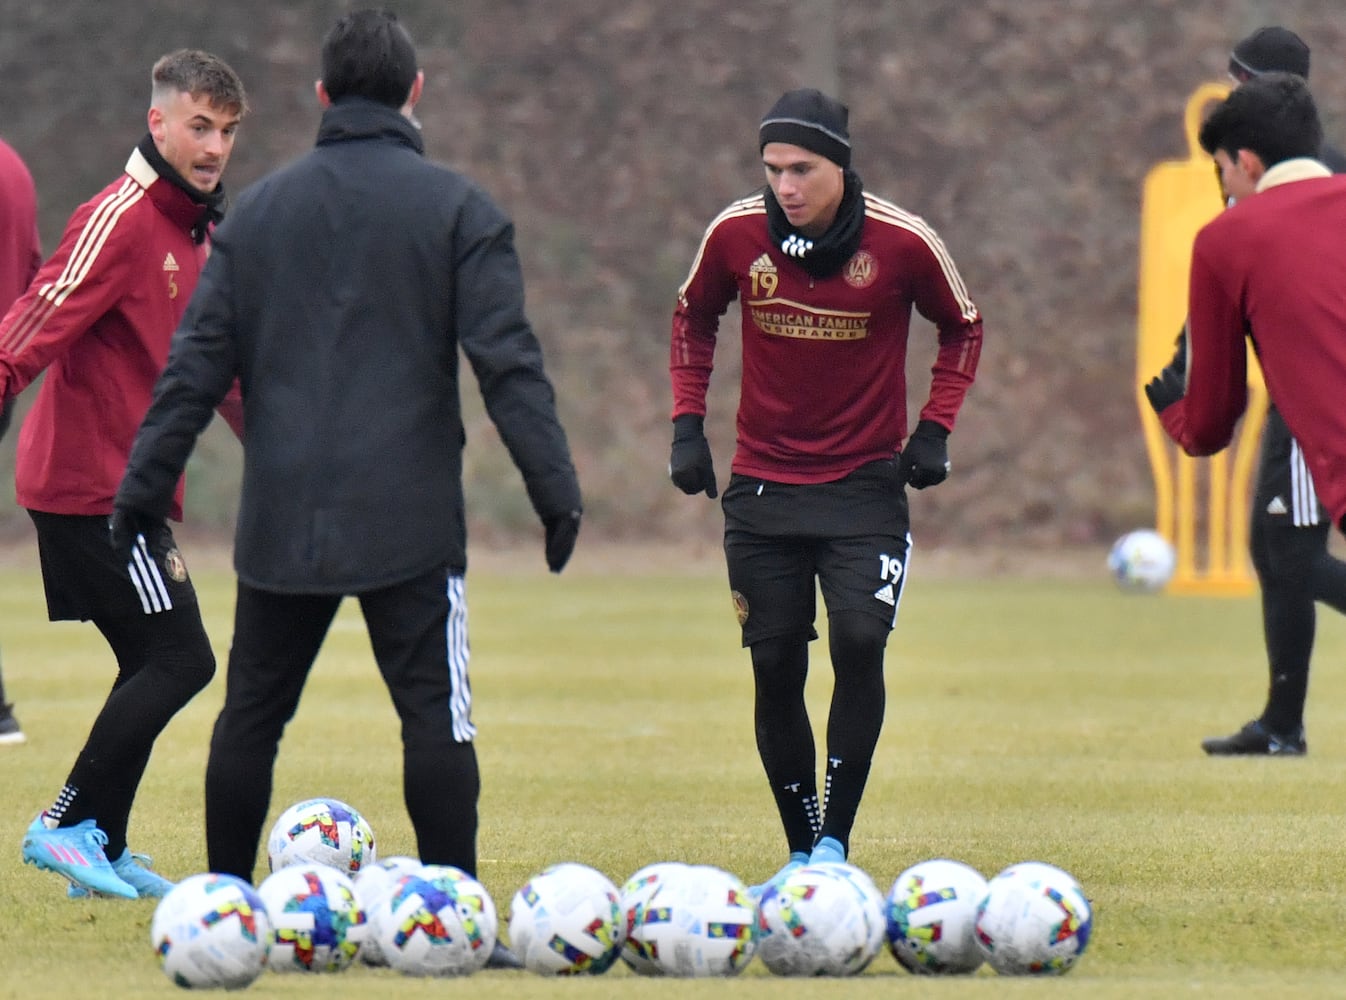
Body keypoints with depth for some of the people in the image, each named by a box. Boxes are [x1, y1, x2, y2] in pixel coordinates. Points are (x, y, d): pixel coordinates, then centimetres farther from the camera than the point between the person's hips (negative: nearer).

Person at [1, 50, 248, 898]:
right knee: (181, 660, -11)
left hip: (127, 486, 9)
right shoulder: (120, 220, -15)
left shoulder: (196, 228, 15)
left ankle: (105, 850, 14)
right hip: (94, 485, -9)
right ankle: (70, 824, -6)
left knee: (154, 668, 10)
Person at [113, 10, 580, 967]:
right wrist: (556, 486, -6)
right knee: (435, 712, -4)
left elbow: (196, 364, 8)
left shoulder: (257, 210, 10)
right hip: (411, 519, -3)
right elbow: (509, 360, -7)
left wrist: (144, 484, 11)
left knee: (252, 710, 12)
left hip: (280, 520, 3)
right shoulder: (458, 208, 0)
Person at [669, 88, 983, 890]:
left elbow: (963, 328, 7)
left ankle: (835, 839, -8)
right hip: (762, 486, 2)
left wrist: (935, 430, -2)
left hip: (866, 486, -2)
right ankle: (801, 849, 15)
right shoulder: (737, 234, -7)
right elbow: (695, 318, 13)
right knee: (776, 668, 2)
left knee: (859, 644, -18)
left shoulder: (904, 243, -12)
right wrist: (688, 421, 4)